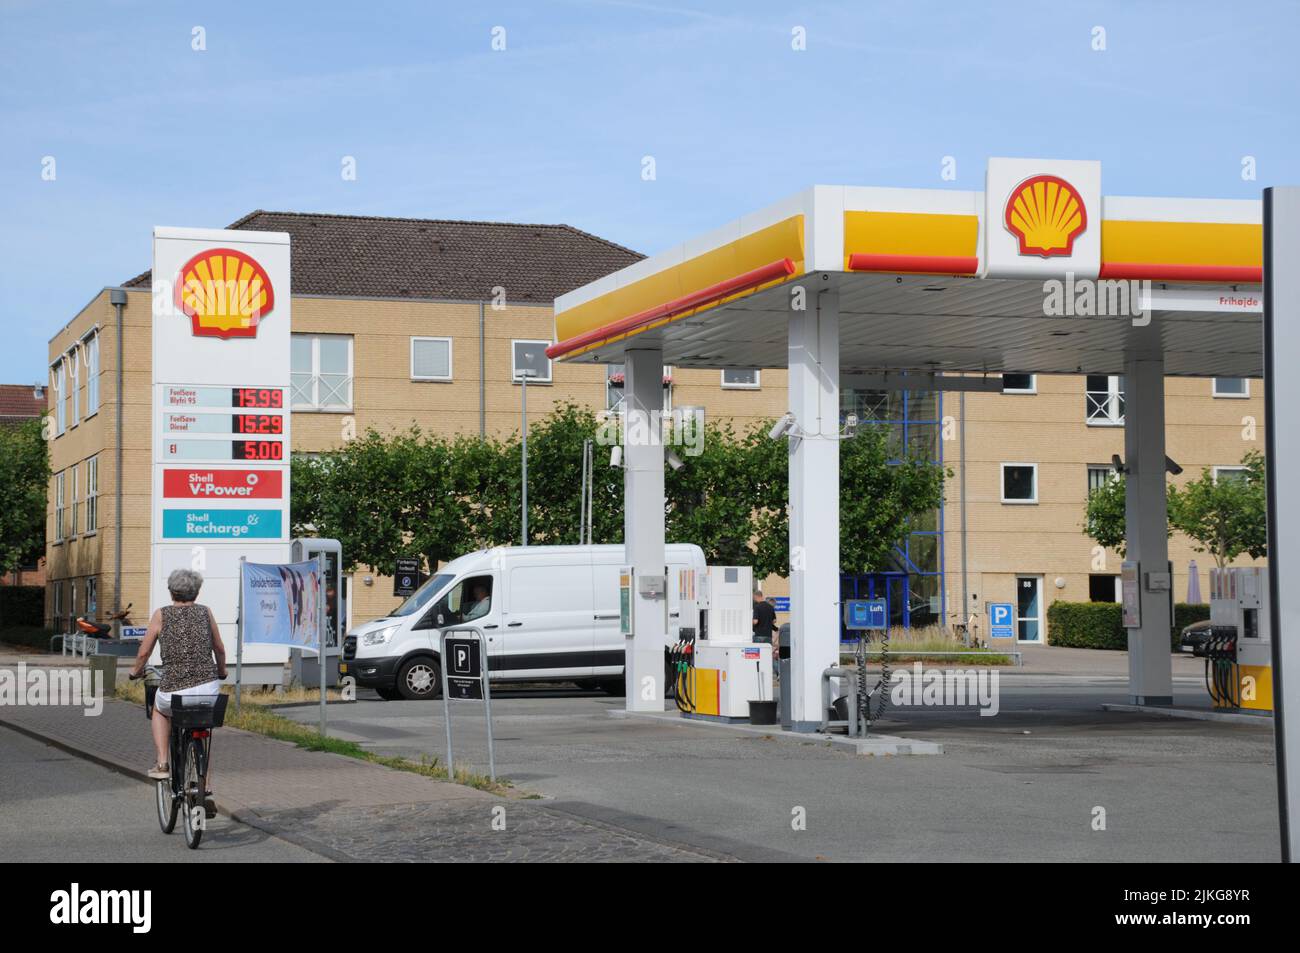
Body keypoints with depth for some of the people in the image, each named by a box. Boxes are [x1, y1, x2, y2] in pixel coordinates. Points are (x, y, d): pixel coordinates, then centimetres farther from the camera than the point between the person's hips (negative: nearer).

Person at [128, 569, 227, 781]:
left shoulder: (162, 615, 3)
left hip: (174, 691, -1)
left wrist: (136, 671, 27)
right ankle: (205, 786, 26)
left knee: (160, 709, 34)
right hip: (208, 687, 1)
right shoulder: (205, 612, 8)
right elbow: (219, 650, 19)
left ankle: (162, 765, 22)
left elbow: (144, 653, 6)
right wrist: (222, 672, 39)